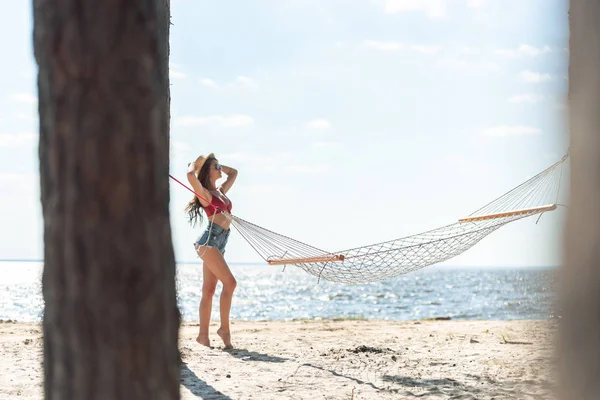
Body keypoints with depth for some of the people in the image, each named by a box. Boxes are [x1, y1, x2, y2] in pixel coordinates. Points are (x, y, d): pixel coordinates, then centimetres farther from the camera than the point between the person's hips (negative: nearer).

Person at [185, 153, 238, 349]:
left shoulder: (221, 191, 19)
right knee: (229, 282, -15)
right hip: (209, 240, -8)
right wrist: (195, 164, -4)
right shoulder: (204, 192, -4)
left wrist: (216, 165, 23)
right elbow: (190, 176, -24)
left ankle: (203, 334, 7)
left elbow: (234, 172, 34)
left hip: (219, 244, 8)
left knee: (209, 290, 6)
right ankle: (224, 329, -10)